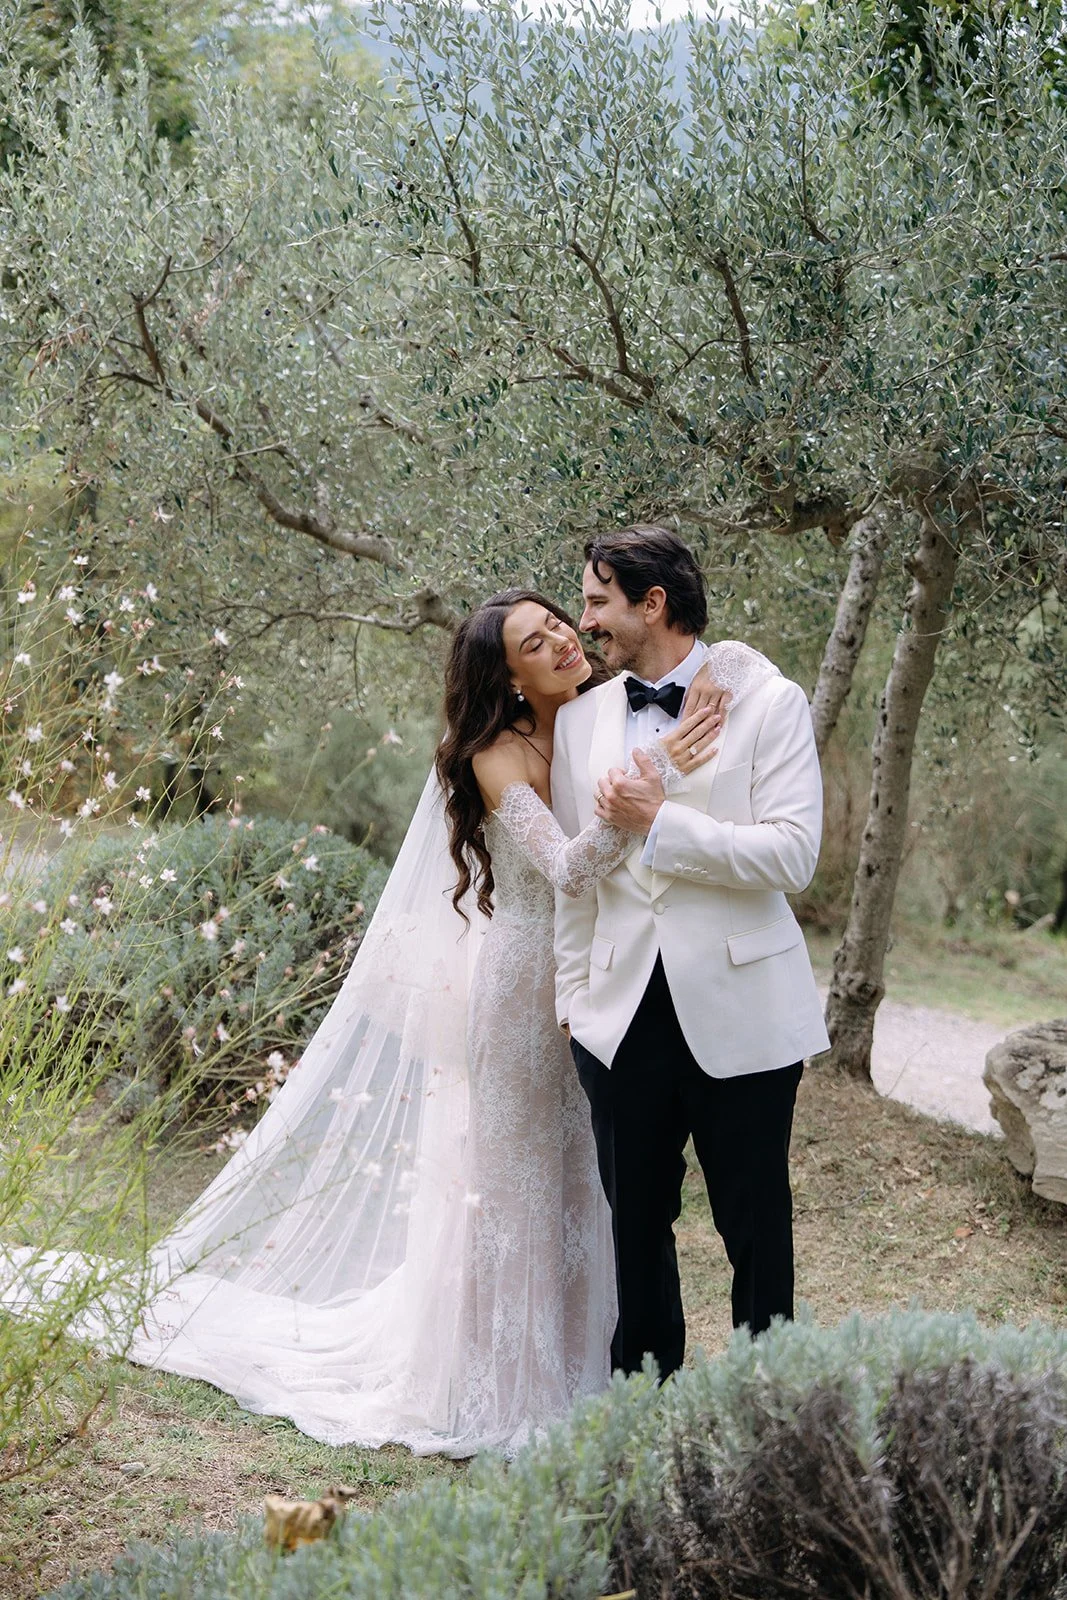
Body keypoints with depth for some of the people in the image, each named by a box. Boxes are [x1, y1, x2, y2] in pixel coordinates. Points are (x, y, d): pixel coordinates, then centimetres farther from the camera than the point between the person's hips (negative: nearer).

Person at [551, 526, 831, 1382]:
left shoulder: (769, 702, -4)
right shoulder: (580, 721, 9)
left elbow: (793, 855, -14)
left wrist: (660, 821, -18)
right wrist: (571, 999, 9)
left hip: (741, 1013, -4)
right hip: (625, 1016, 4)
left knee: (755, 1223, 7)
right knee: (637, 1219, 13)